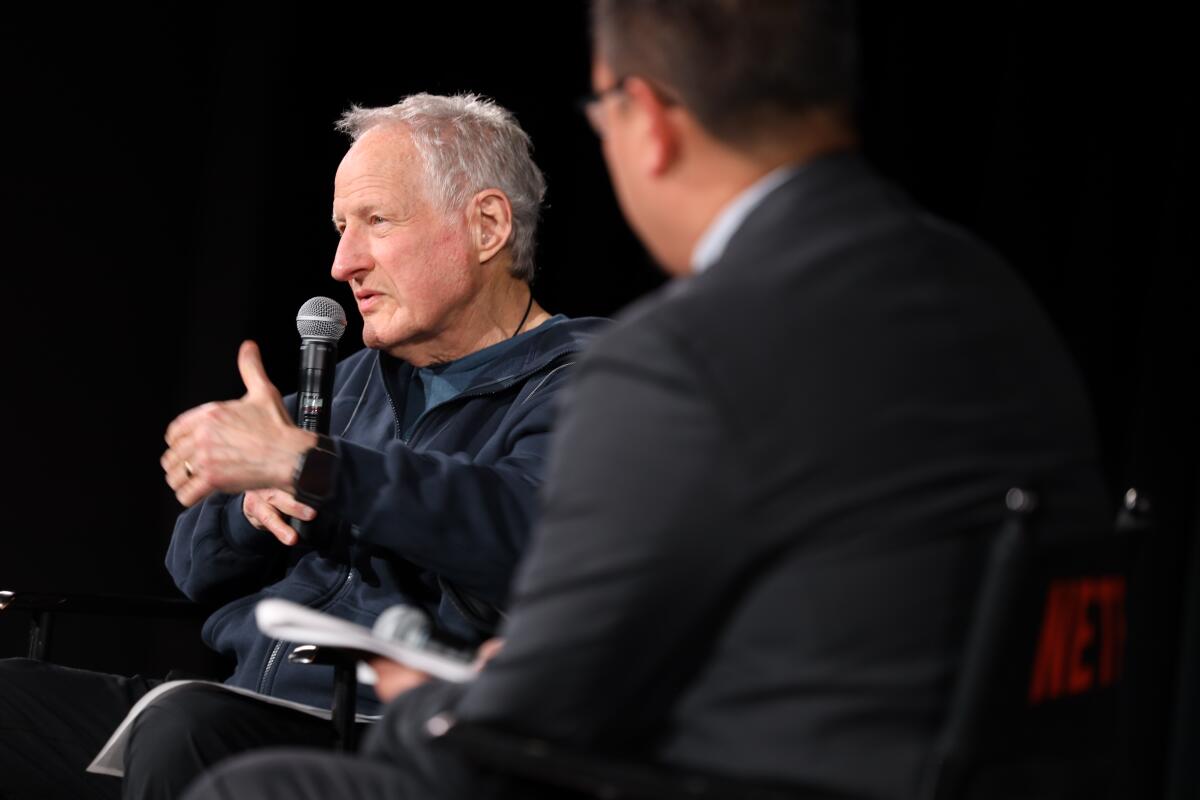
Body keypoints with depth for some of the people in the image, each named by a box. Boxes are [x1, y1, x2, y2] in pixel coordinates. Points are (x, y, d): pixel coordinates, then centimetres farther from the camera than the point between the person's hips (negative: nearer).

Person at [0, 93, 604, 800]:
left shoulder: (578, 383, -2)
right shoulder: (355, 381, 24)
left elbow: (532, 526, -26)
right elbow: (195, 569, 26)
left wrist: (301, 463, -25)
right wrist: (253, 501, 2)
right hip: (237, 703, 8)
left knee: (187, 727, -35)